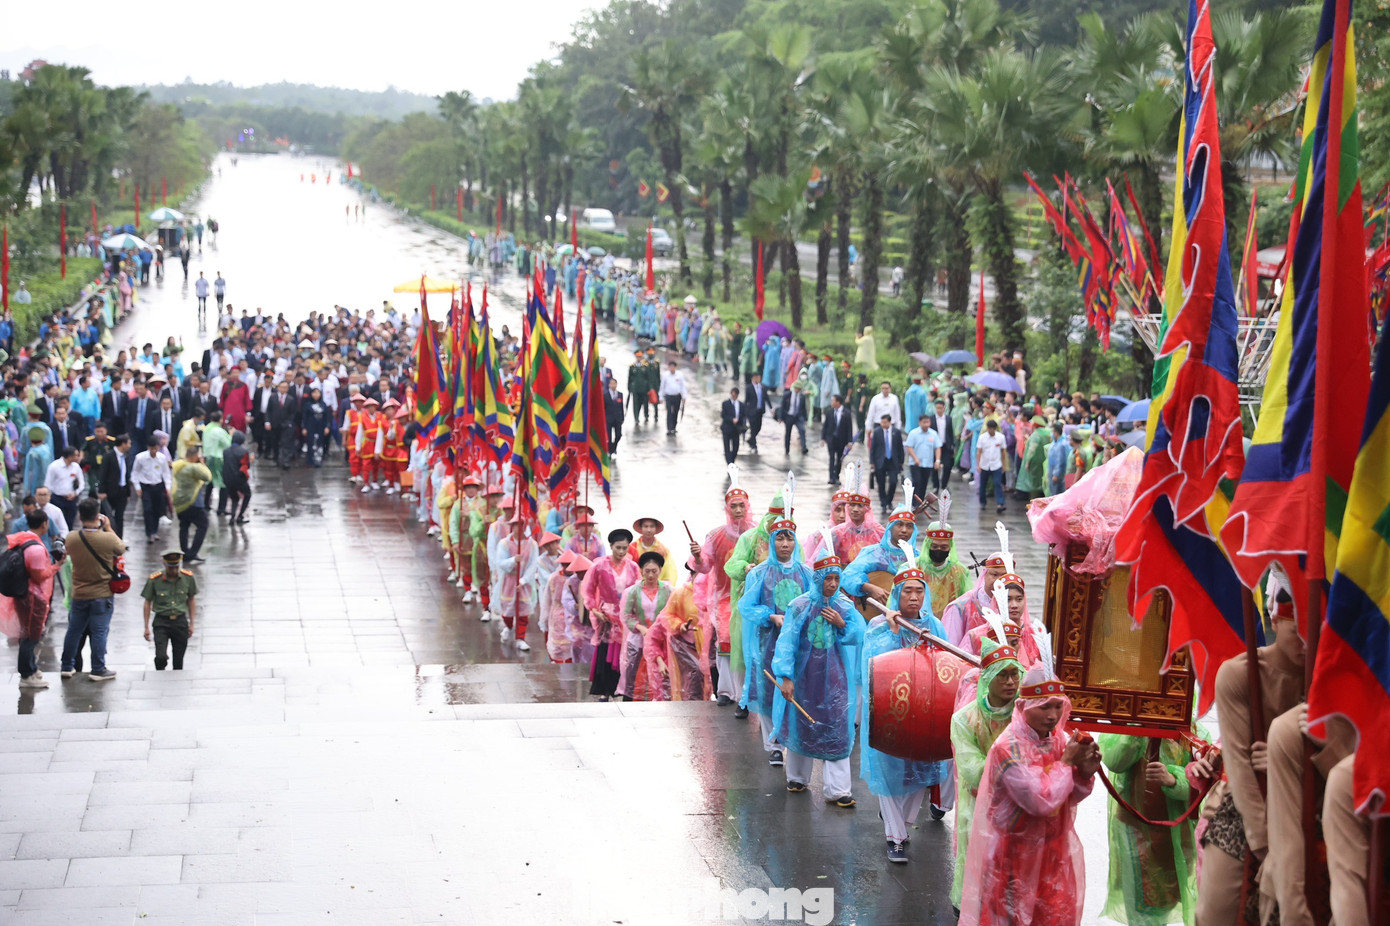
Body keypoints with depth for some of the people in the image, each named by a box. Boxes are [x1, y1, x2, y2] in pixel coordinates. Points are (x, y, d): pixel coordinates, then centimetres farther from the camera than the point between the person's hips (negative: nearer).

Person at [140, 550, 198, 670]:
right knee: (161, 657, -16)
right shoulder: (154, 579, -9)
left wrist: (191, 624, 9)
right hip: (161, 621, -2)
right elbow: (147, 603, 1)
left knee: (179, 661, 6)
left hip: (180, 621, 2)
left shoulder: (188, 578, -2)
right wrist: (146, 627, 0)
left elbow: (191, 600, 10)